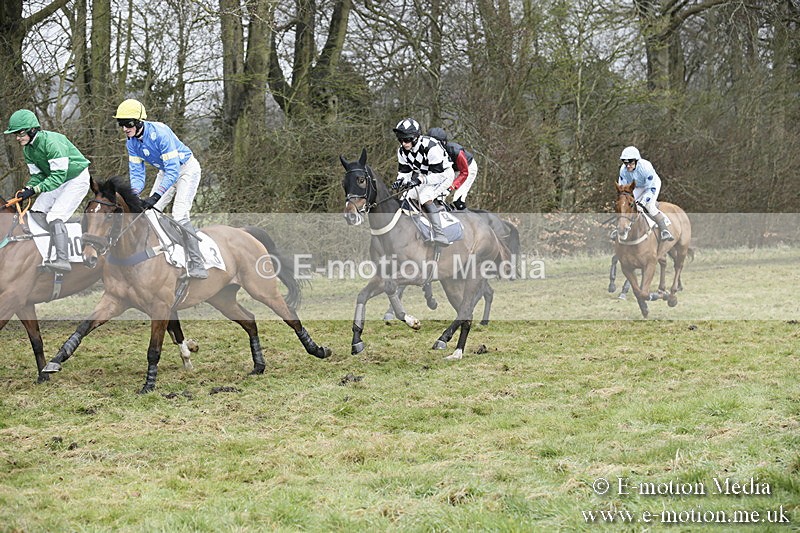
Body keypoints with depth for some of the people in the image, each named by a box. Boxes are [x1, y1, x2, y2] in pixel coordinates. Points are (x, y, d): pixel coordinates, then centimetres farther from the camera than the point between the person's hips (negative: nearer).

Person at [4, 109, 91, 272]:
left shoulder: (51, 141, -30)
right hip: (57, 180, 9)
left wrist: (34, 189, -39)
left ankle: (63, 260, -27)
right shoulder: (28, 149, -2)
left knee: (55, 217, -23)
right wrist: (27, 188, -18)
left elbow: (59, 175, -33)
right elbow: (37, 174, 3)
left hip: (76, 180, -9)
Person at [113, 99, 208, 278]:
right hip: (166, 171, 8)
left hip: (187, 168, -8)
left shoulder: (159, 133, -32)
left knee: (179, 215, -21)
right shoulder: (132, 142, -9)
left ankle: (196, 264, -17)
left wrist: (156, 196, -42)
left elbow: (173, 170, -34)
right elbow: (136, 173, -5)